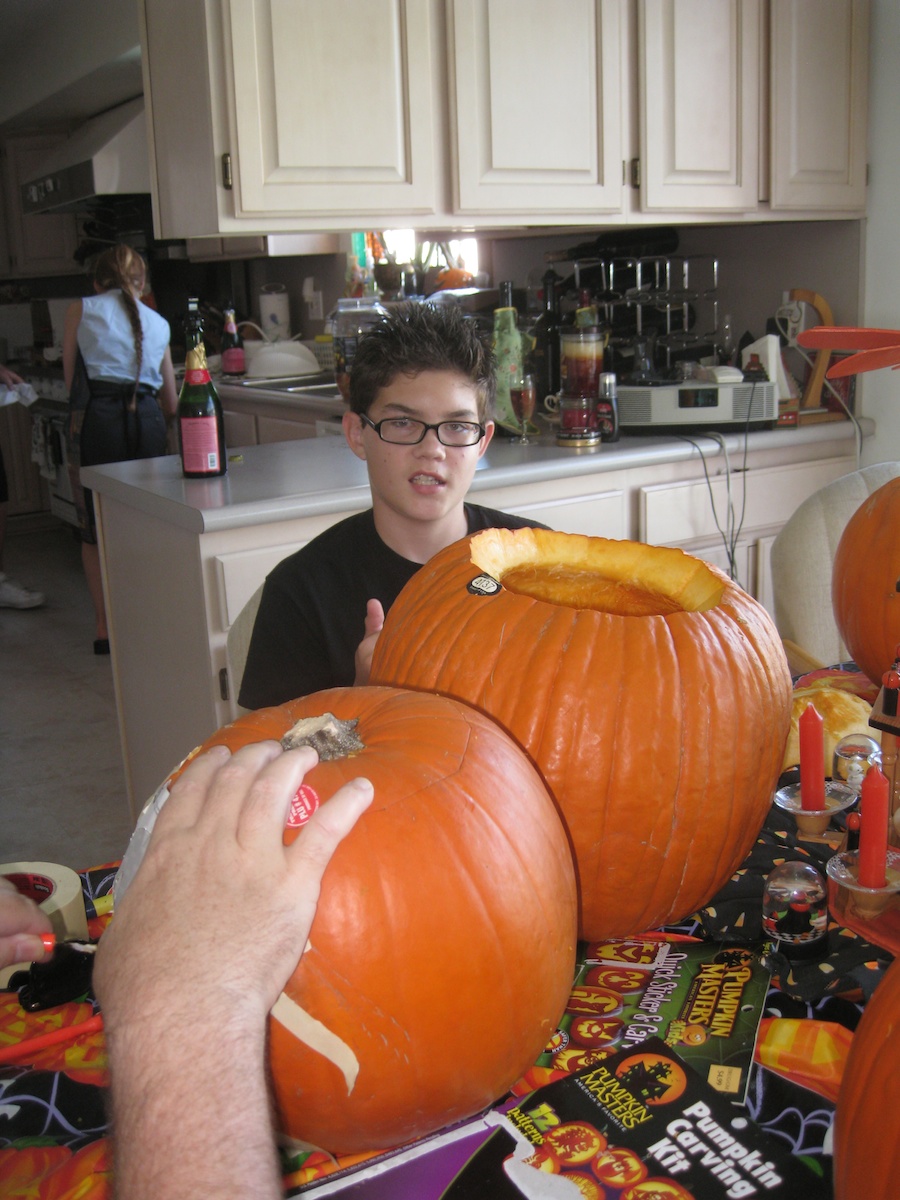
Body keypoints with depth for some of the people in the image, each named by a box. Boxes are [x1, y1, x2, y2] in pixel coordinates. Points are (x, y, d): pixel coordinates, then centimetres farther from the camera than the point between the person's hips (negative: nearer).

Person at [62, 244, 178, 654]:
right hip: (148, 418, 3)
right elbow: (171, 402, 22)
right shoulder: (157, 323, 20)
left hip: (97, 417, -2)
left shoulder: (81, 310, 12)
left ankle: (105, 625, 8)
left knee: (94, 527, 8)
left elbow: (71, 379, 9)